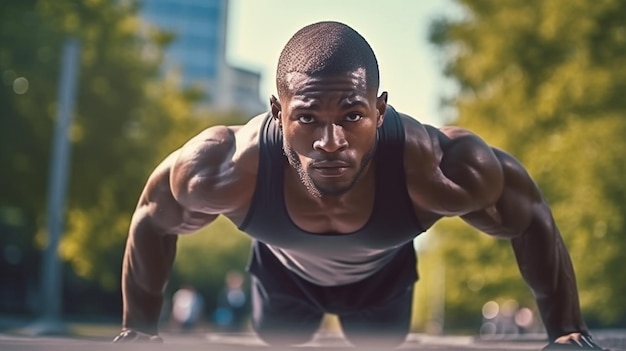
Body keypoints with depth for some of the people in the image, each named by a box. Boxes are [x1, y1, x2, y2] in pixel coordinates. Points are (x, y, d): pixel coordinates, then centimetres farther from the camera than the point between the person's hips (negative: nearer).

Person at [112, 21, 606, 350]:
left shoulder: (441, 170, -46)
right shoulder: (225, 171, -44)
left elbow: (531, 219, -23)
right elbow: (154, 220, -20)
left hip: (382, 275, 0)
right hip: (284, 272, 0)